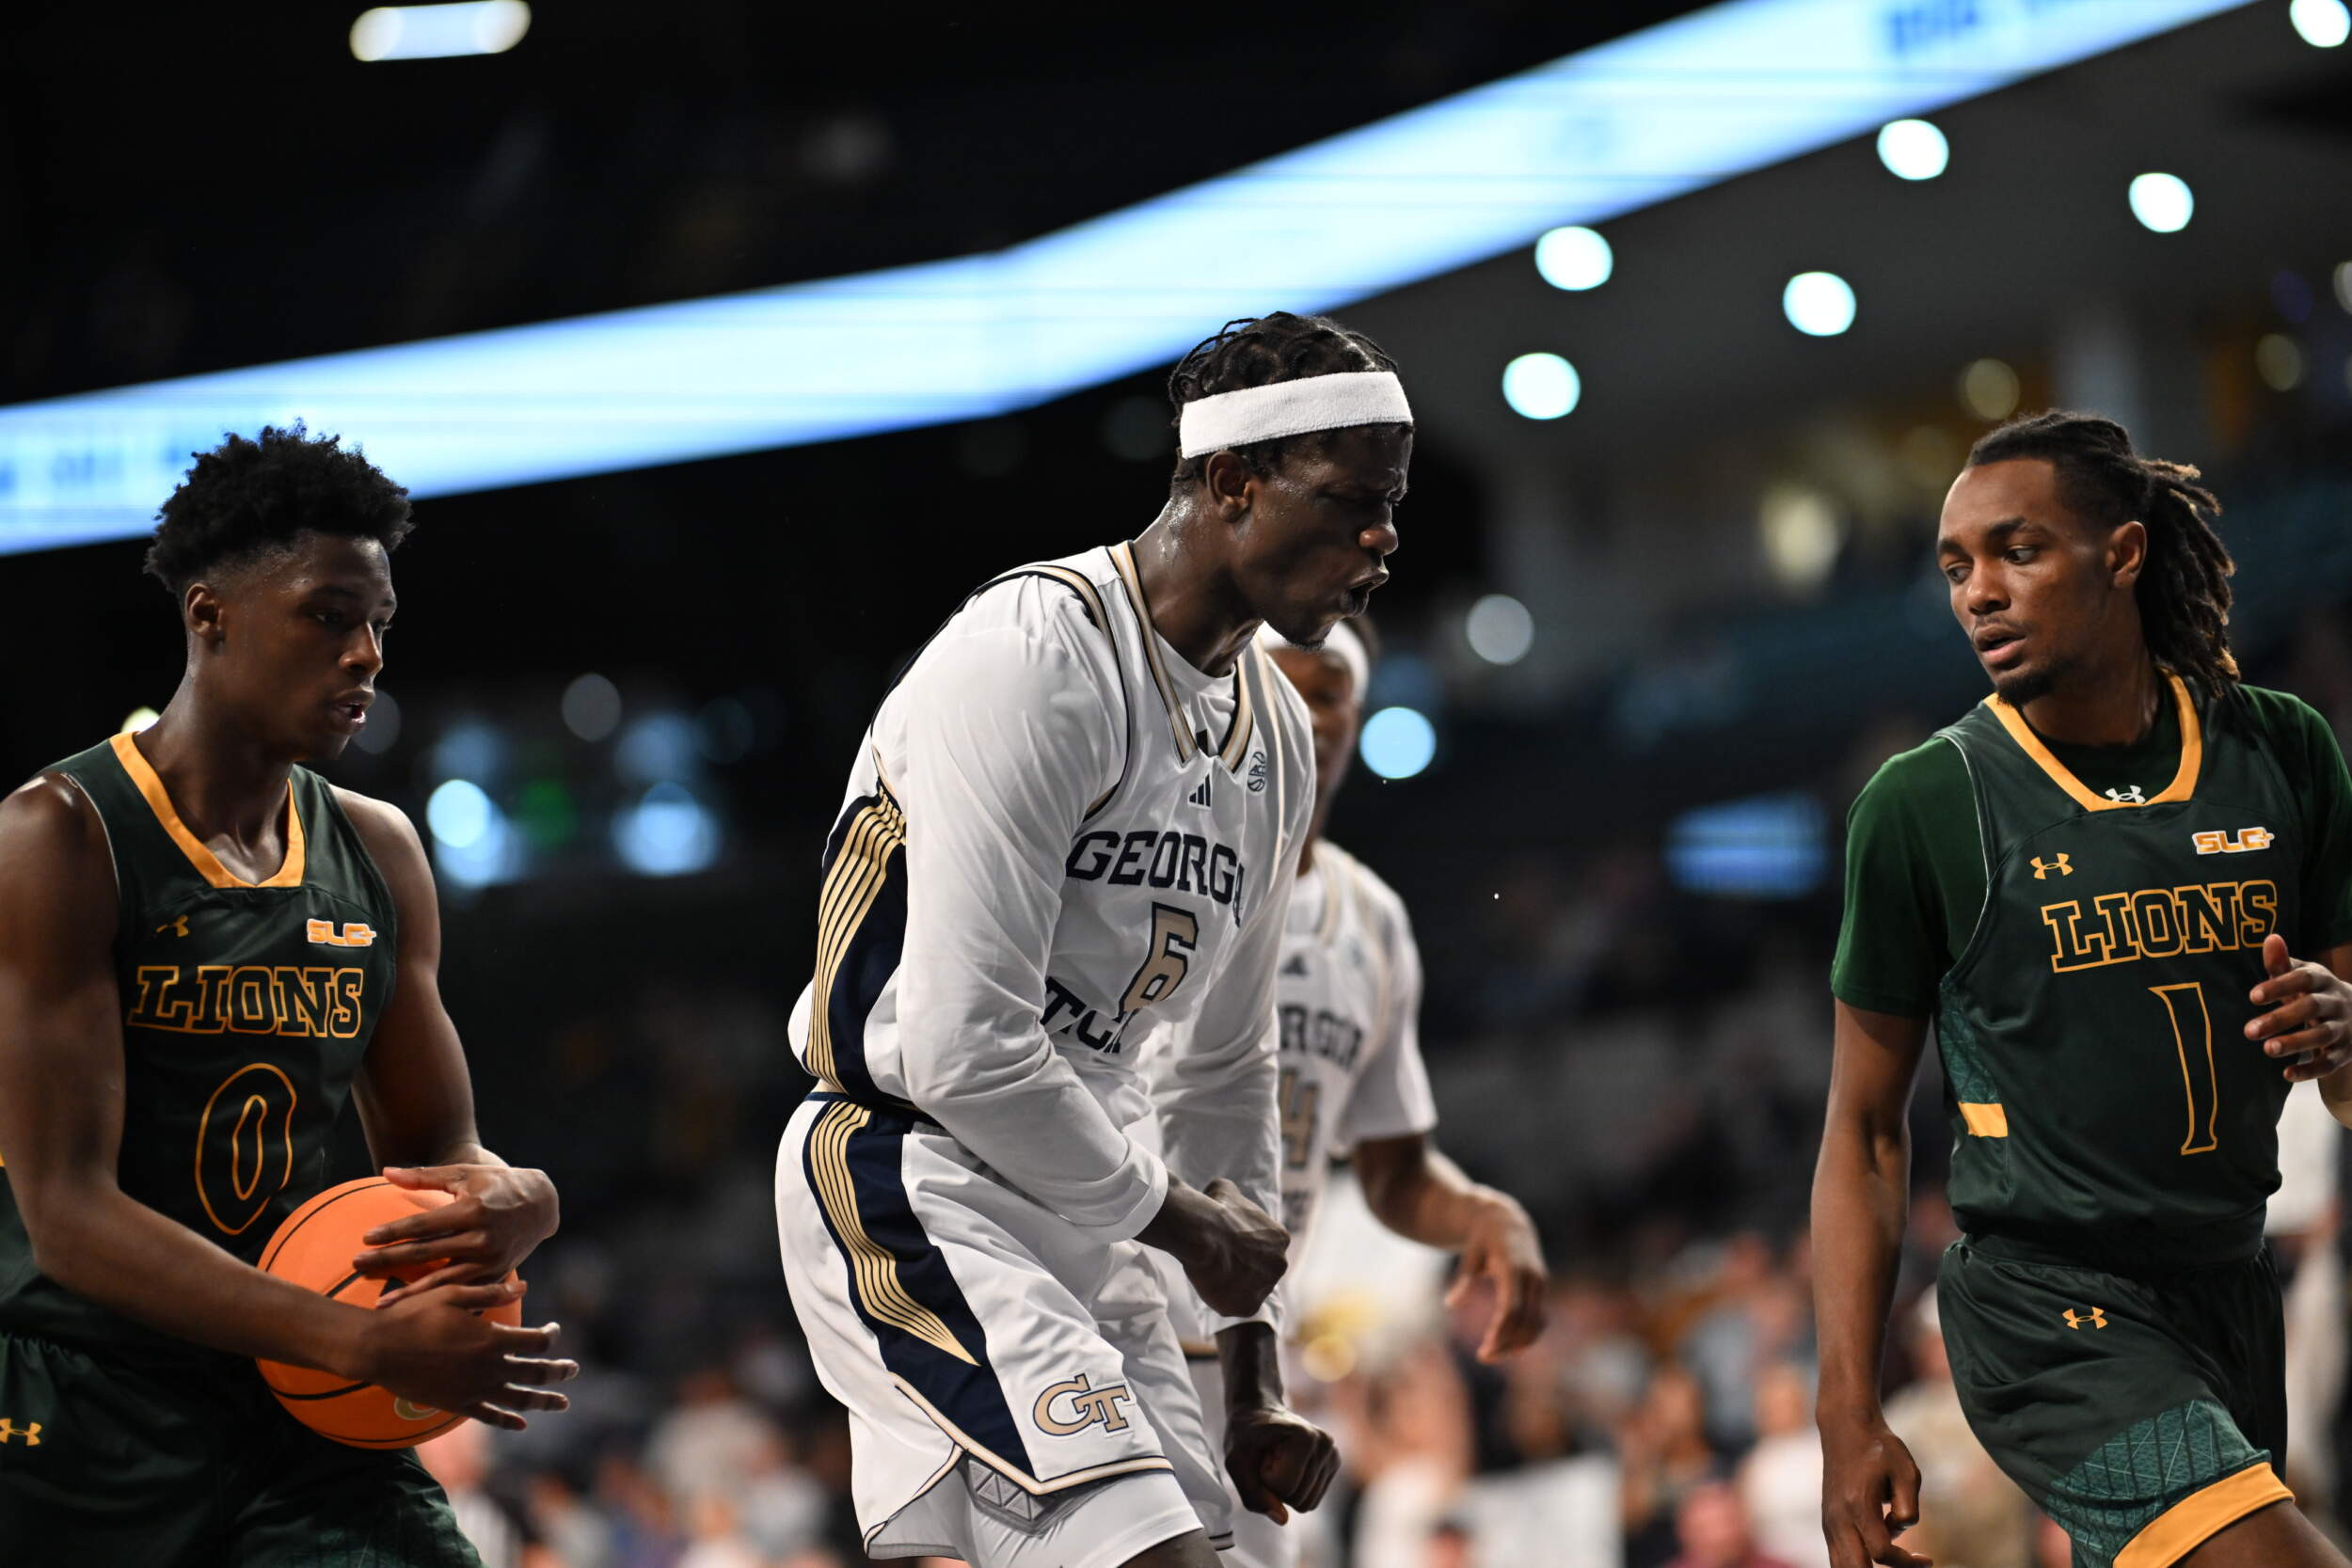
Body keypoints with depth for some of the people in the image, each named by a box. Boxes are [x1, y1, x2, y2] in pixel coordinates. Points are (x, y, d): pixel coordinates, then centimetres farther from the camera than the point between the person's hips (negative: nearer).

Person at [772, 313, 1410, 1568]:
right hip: (912, 1194, -9)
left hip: (1080, 1207, 9)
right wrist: (1180, 1220, -9)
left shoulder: (1273, 733, 12)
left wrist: (1257, 1377, 19)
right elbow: (964, 1051, -22)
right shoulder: (1035, 655, -17)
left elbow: (1226, 1066, 22)